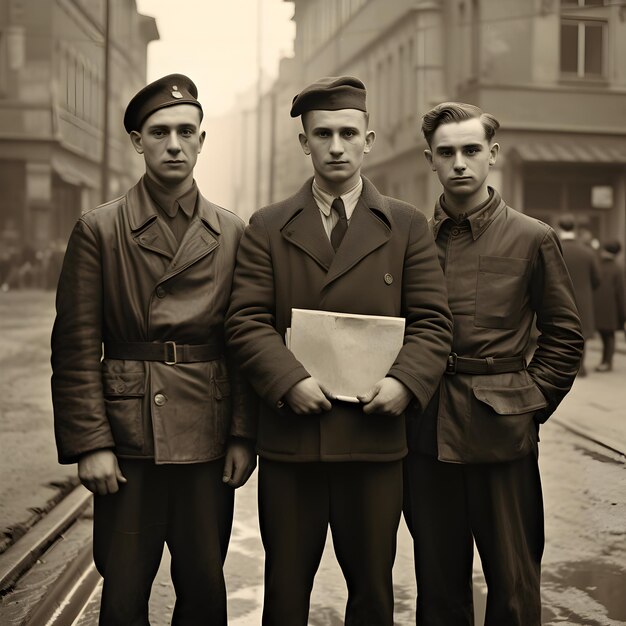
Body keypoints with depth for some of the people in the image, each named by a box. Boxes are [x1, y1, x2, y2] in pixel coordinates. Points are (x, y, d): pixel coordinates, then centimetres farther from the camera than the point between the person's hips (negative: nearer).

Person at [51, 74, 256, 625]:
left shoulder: (233, 234, 7)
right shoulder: (98, 231, 1)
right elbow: (76, 348, -2)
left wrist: (244, 437, 0)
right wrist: (90, 444, -9)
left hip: (208, 441, 2)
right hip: (127, 436, -2)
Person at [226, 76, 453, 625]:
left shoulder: (408, 226, 7)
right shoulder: (268, 228, 7)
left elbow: (432, 322, 2)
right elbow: (247, 320, -1)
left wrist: (405, 382, -15)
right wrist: (290, 380, -16)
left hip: (375, 433, 0)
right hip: (289, 436, 0)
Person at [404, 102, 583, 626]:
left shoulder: (533, 239, 0)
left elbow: (564, 336, 4)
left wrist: (530, 402, -3)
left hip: (502, 433, -2)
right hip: (427, 433, 3)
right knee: (438, 583, 13)